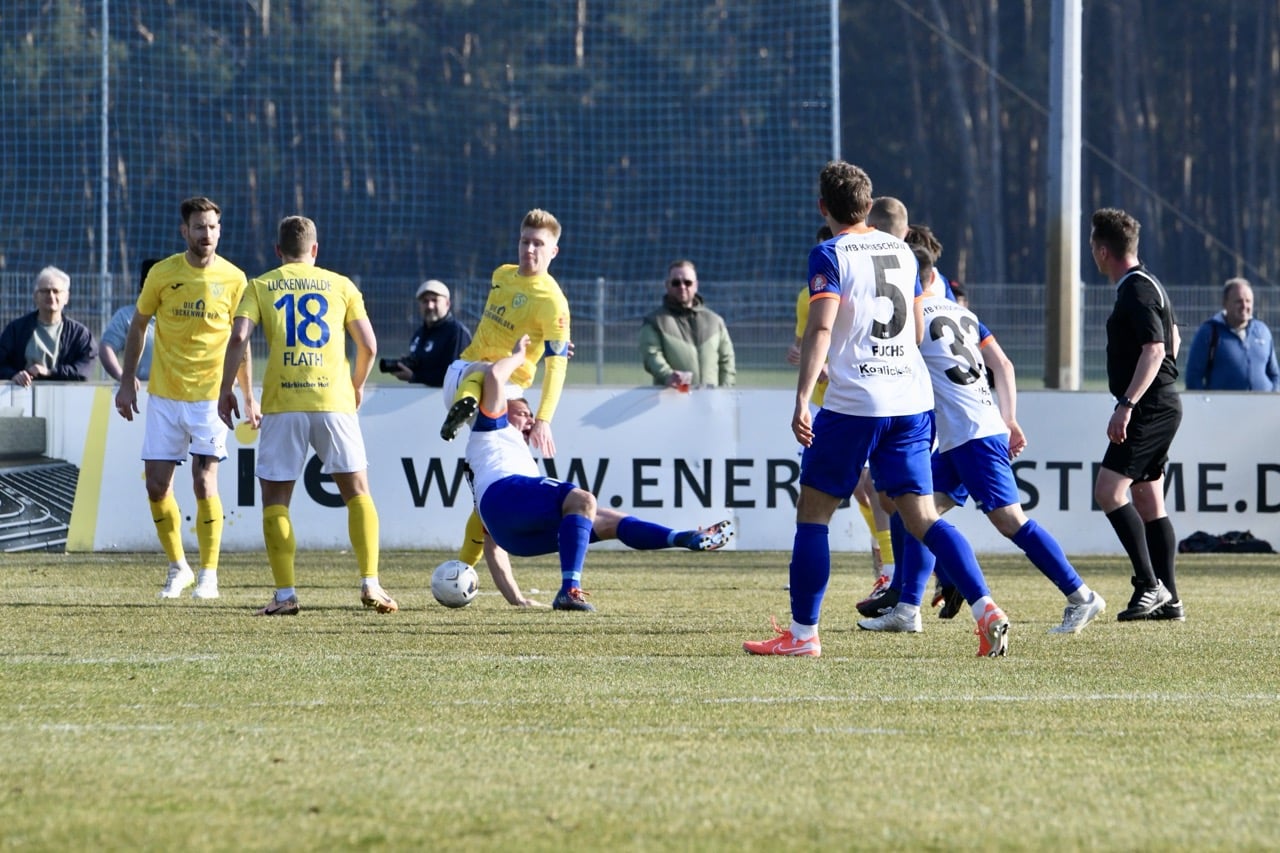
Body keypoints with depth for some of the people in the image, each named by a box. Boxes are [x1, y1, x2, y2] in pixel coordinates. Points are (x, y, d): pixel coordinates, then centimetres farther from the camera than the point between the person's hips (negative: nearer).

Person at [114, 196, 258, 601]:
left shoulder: (233, 279, -1)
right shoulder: (162, 274, -1)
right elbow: (137, 326, 10)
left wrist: (249, 398, 6)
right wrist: (127, 382, 7)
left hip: (210, 396, -2)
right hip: (164, 396, 2)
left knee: (204, 481, -10)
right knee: (157, 484, 0)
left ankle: (208, 575, 0)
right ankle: (178, 568, 19)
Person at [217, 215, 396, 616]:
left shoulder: (260, 287, 9)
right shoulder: (341, 285, 12)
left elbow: (239, 337, -6)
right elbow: (369, 345, 7)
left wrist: (225, 389, 3)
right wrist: (357, 386, 24)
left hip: (282, 402, -1)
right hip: (334, 398, 1)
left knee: (275, 499, 7)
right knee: (357, 491, 9)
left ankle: (285, 594, -1)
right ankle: (370, 584, -1)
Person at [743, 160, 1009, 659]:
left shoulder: (830, 256, -6)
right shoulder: (901, 251, 14)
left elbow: (821, 327, -19)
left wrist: (802, 399, -24)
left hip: (853, 403, -6)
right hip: (912, 401, 6)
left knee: (813, 512, 6)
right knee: (922, 517, 3)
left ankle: (803, 633, 6)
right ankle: (985, 610, -14)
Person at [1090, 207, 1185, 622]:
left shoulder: (1138, 291, -16)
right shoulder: (1146, 285, 16)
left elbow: (1154, 350, -25)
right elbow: (1172, 337, 28)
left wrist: (1126, 405, -29)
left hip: (1150, 408, -11)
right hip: (1161, 406, 11)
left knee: (1109, 490, -15)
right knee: (1149, 502, 10)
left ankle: (1150, 585, -17)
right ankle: (1168, 599, 10)